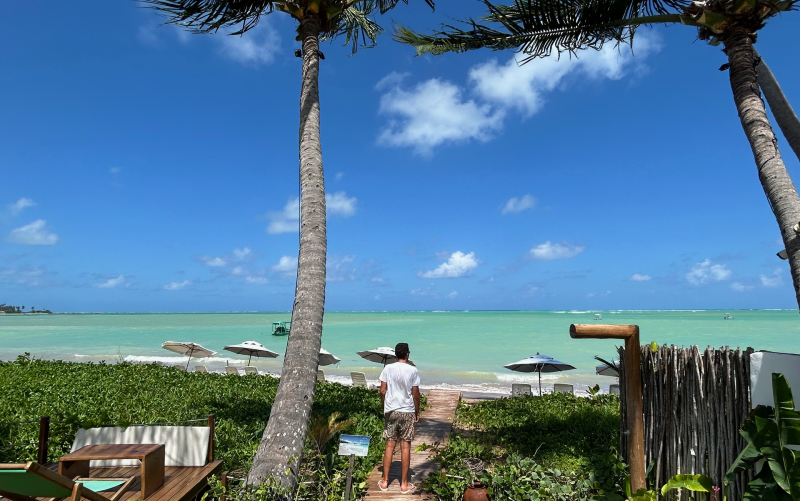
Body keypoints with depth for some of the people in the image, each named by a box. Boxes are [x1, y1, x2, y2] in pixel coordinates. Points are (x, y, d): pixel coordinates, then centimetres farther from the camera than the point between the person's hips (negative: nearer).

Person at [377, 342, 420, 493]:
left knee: (390, 445, 10)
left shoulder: (388, 368, -2)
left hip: (390, 411, 2)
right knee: (405, 446, 5)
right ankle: (404, 484, 12)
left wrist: (385, 407, 13)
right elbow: (415, 394, -4)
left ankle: (385, 481, 16)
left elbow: (382, 391, -1)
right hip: (407, 412, -2)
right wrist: (417, 411, 8)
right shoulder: (413, 370, -7)